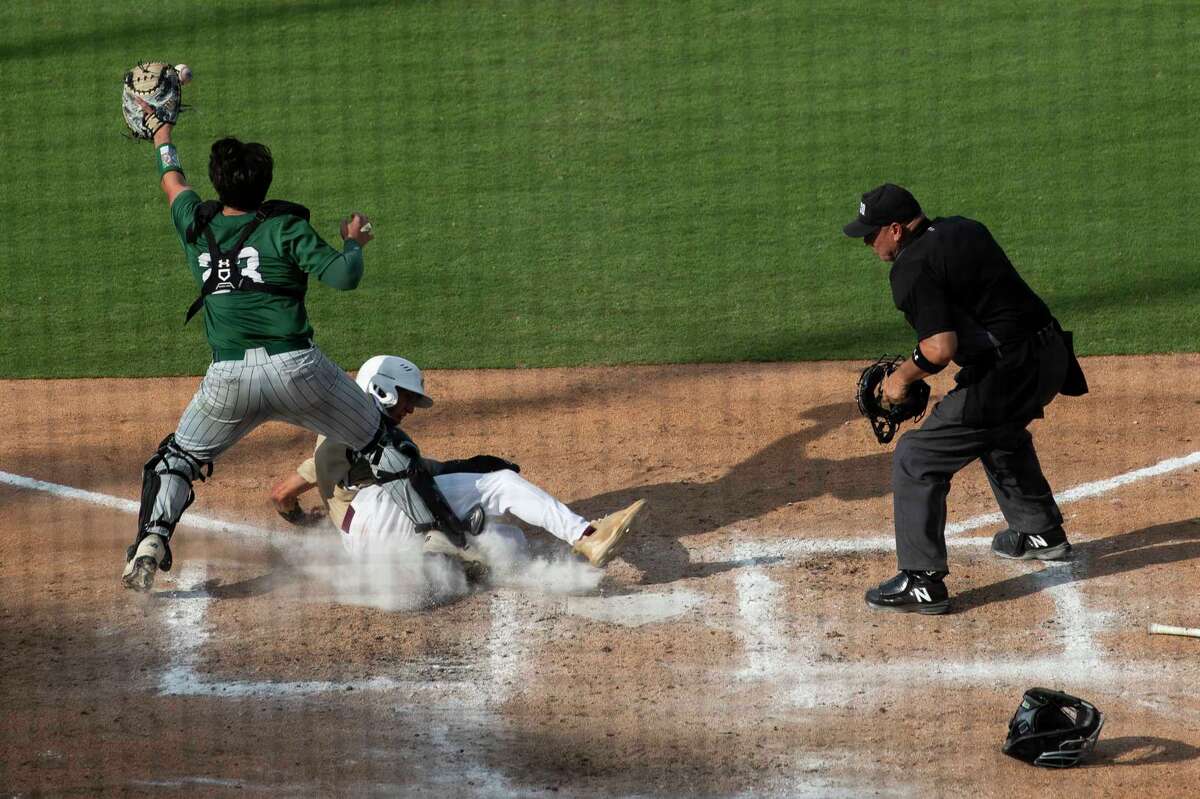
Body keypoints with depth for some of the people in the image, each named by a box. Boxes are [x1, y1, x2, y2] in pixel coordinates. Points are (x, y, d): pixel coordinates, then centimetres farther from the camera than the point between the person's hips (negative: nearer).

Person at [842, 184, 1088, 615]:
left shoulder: (912, 267, -15)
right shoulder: (963, 229, 12)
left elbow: (940, 347, -24)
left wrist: (902, 378, -6)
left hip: (1007, 374, -10)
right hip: (1052, 356, 10)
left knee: (916, 458, -3)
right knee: (1001, 433, 38)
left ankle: (923, 581, -6)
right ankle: (1042, 533, 51)